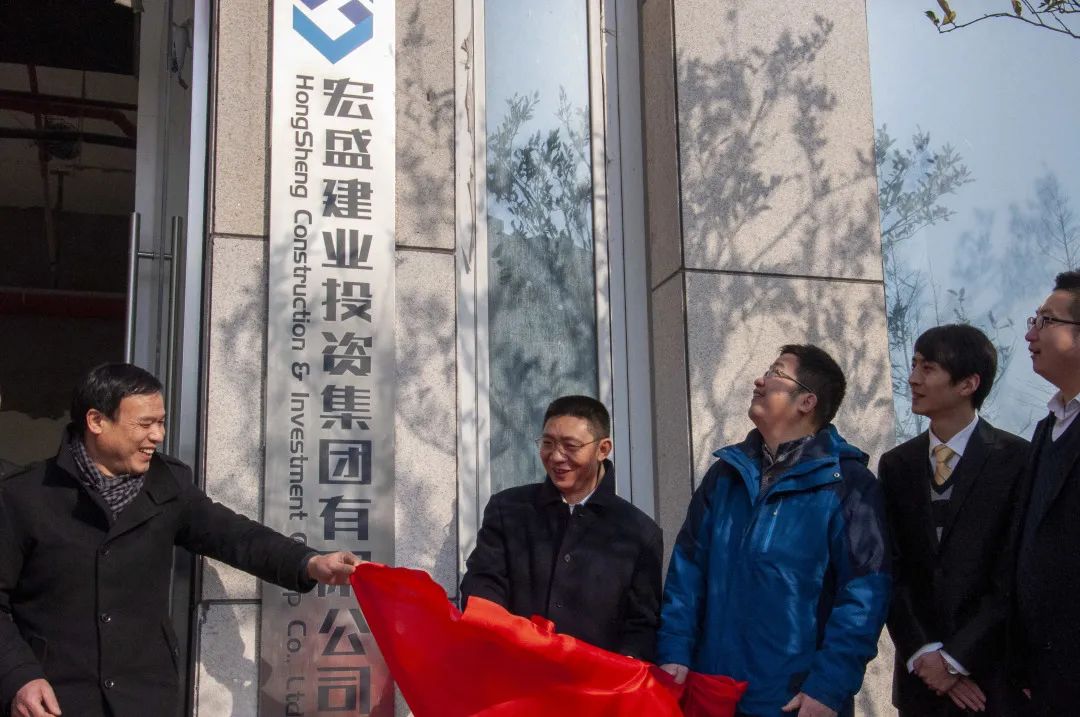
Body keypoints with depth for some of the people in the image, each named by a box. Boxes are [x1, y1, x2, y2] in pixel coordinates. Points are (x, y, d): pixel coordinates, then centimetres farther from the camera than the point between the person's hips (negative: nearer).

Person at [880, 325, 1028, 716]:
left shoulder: (1018, 459, -8)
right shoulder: (895, 465, 5)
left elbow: (1015, 576, -10)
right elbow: (891, 568, 2)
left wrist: (955, 658, -12)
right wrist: (923, 654, -8)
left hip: (994, 674, -3)